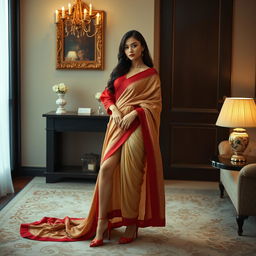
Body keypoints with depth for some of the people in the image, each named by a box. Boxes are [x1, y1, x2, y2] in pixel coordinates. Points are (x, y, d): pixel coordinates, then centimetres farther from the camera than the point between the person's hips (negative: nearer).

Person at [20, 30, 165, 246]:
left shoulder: (150, 74, 1)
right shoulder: (120, 72, 18)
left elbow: (154, 102, -4)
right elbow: (106, 95, 18)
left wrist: (134, 113, -16)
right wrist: (114, 110, -2)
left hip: (137, 127, -5)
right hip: (117, 125, 5)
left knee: (131, 174, -3)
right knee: (106, 168, -8)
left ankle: (132, 225, 11)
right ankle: (102, 222, 1)